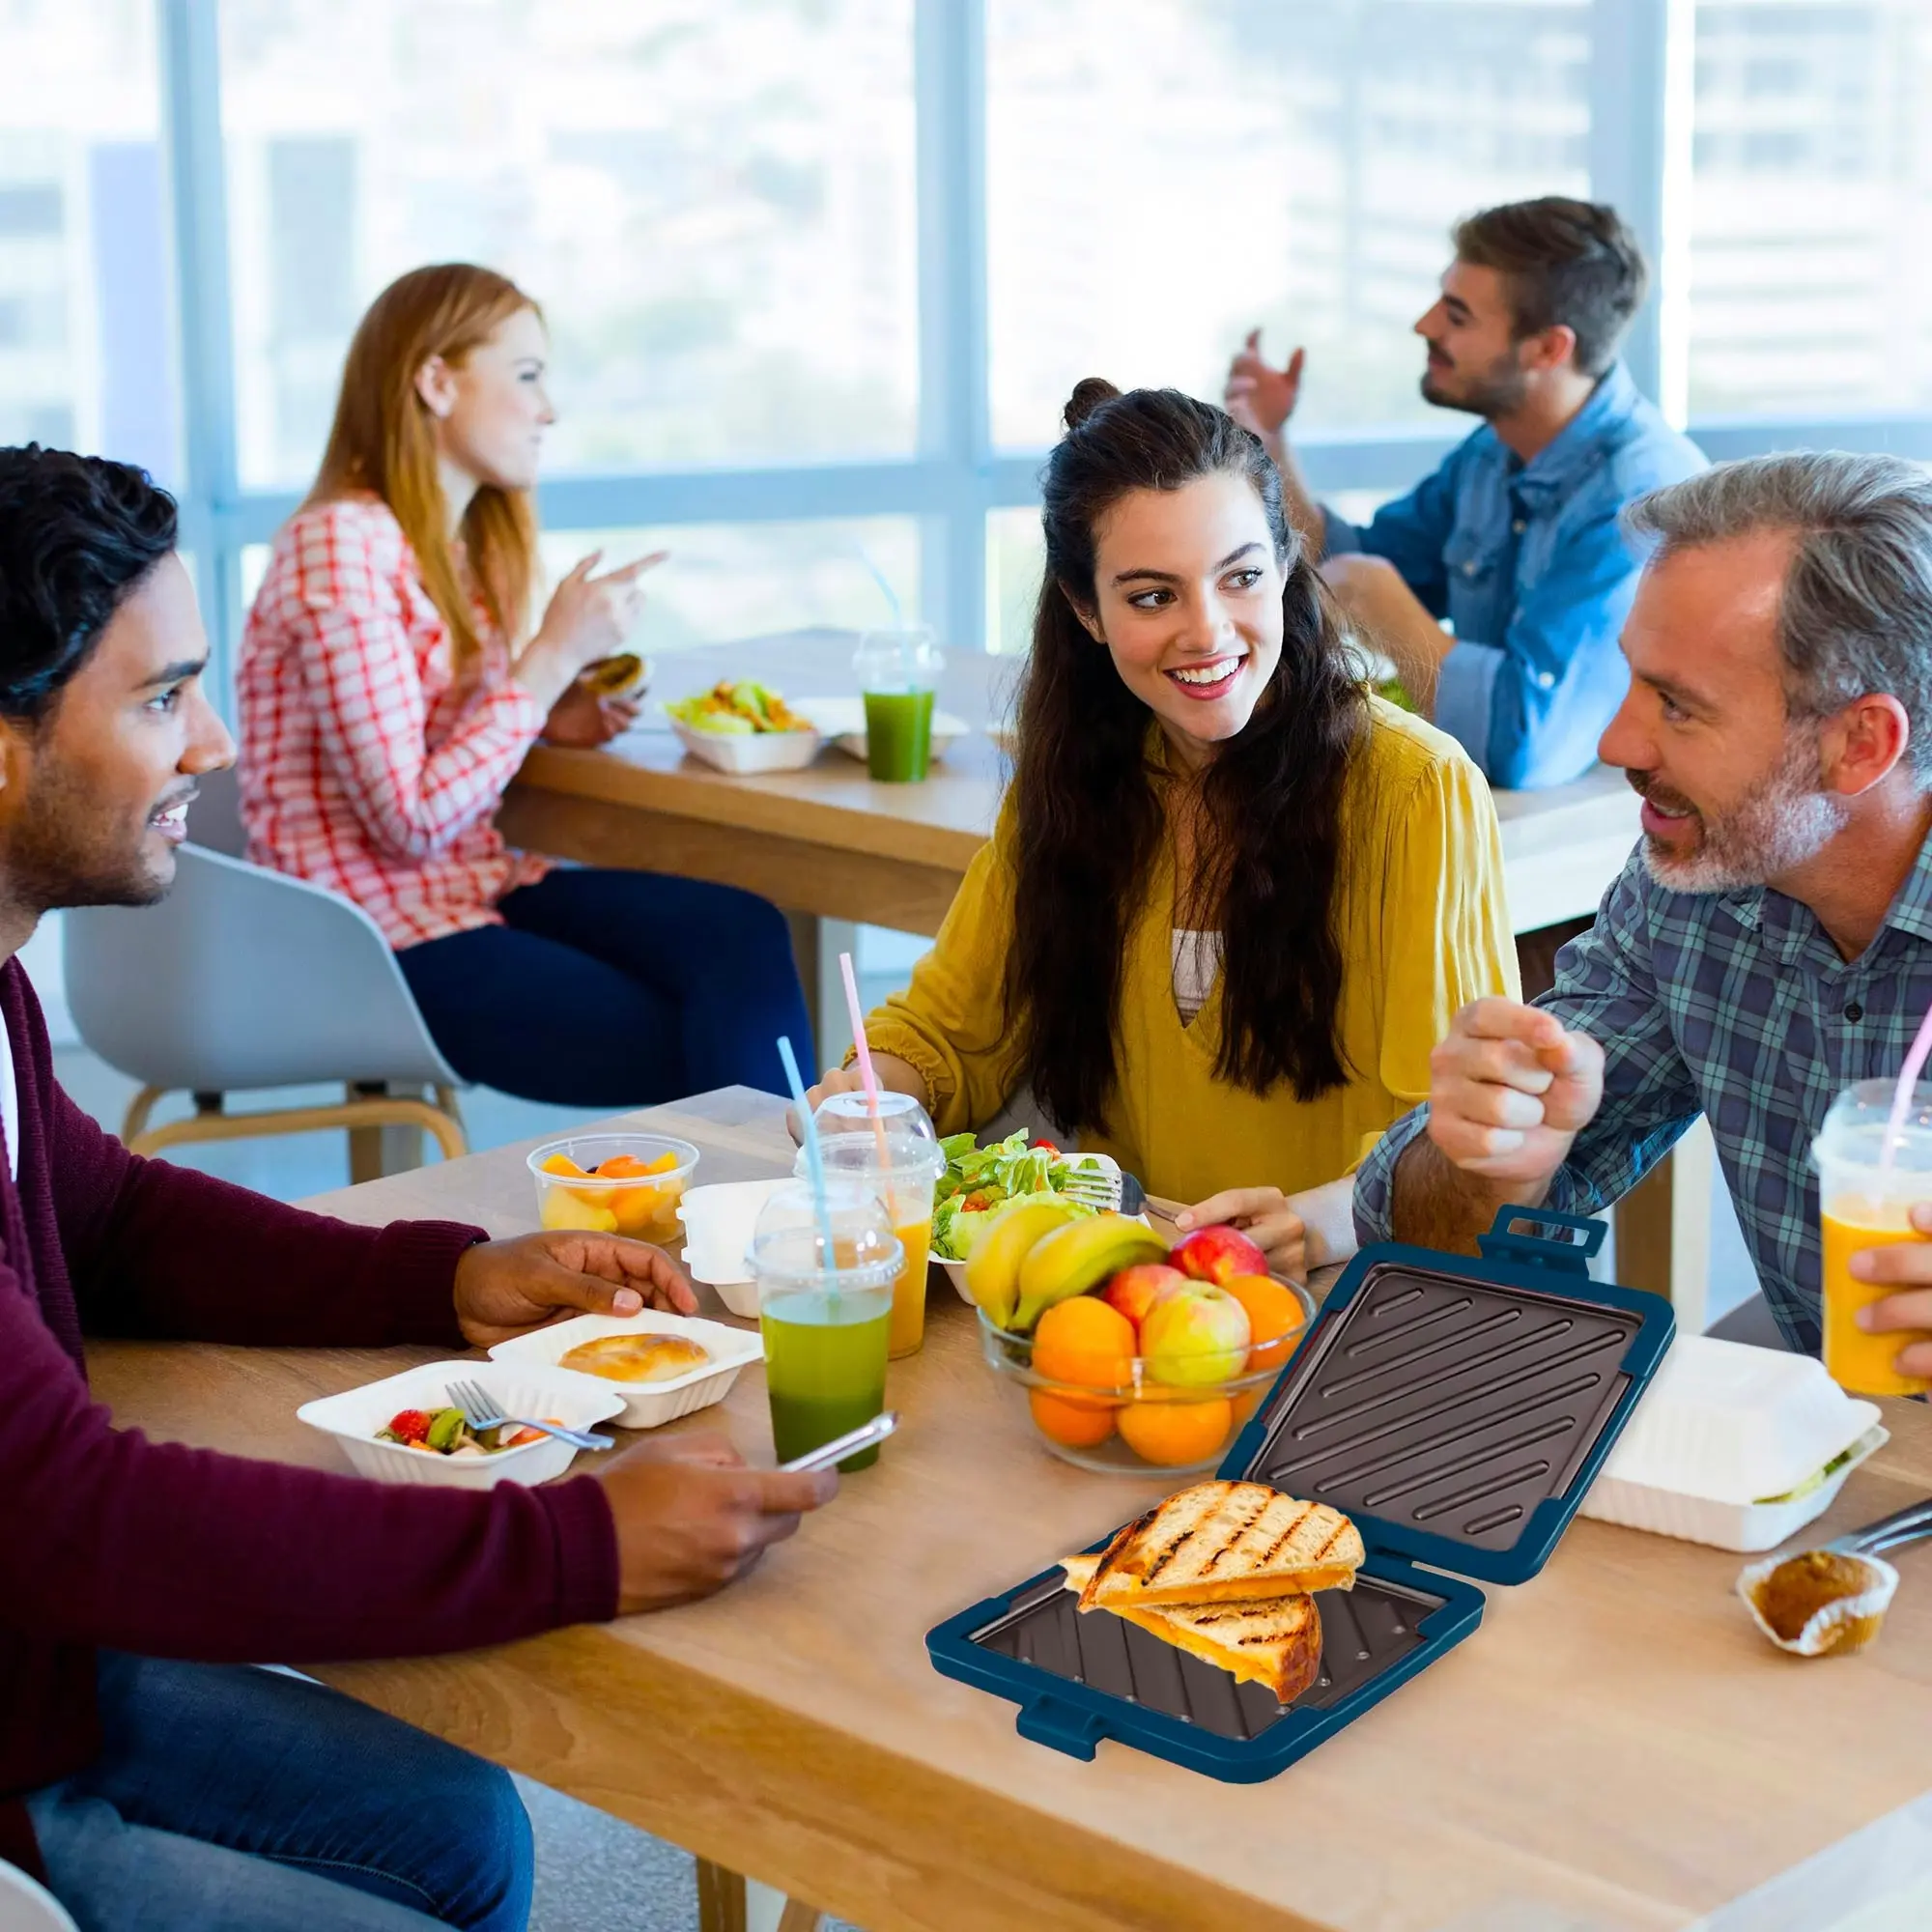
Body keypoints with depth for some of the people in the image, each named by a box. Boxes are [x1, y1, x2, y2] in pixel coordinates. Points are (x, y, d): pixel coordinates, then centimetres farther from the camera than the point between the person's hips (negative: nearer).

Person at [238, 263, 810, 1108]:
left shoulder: (461, 544, 11)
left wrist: (546, 717, 1)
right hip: (382, 941, -8)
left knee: (743, 934, -16)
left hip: (477, 887, 8)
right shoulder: (341, 548, -16)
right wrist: (554, 656, -17)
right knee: (701, 1054, -15)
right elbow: (409, 819, -20)